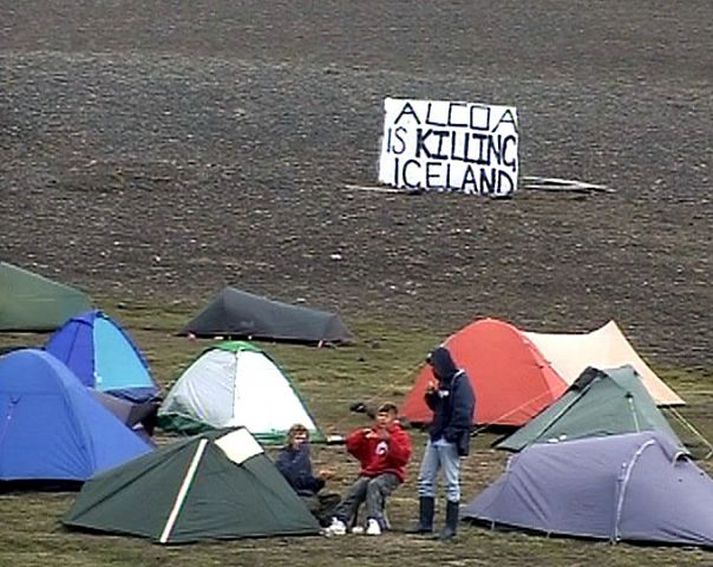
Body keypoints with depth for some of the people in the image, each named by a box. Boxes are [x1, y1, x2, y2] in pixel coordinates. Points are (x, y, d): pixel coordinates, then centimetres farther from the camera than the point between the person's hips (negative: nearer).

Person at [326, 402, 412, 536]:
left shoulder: (401, 436, 5)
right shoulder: (370, 434, 16)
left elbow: (403, 456, -13)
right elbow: (351, 446, 5)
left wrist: (389, 440, -24)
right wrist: (361, 435, -13)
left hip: (390, 474, -4)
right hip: (369, 473, 4)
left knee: (374, 485, -35)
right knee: (356, 489, -25)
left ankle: (374, 522, -44)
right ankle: (340, 521, -30)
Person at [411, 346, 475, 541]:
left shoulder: (460, 382, -14)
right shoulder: (443, 381, 14)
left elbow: (462, 413, -20)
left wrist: (451, 435, -20)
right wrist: (431, 394, 3)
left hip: (449, 441, -10)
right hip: (435, 437, 10)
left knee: (451, 482, -3)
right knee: (425, 480, 10)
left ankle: (451, 526, 1)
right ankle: (425, 523, 15)